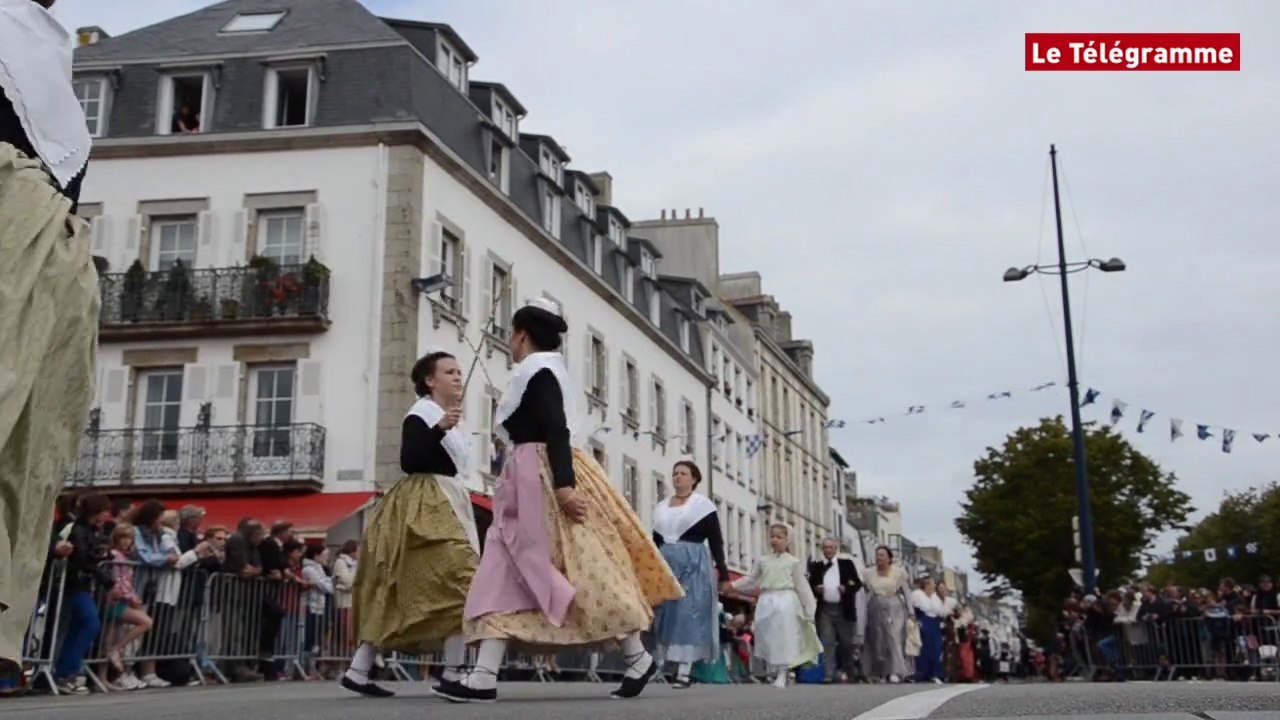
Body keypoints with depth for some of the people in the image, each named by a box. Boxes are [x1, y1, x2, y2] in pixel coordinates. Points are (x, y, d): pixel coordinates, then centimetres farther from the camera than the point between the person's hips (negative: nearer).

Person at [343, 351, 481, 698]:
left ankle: (358, 671, 9)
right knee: (459, 581, -17)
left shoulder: (452, 418, 20)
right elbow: (409, 462, -22)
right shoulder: (420, 415, -8)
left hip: (448, 505, 10)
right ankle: (453, 673, -17)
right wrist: (439, 429, -29)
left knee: (398, 595, 7)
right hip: (424, 508, -10)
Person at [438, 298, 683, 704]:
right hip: (530, 481, 11)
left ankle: (637, 659, 2)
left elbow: (557, 431, -21)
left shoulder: (537, 371, -10)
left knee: (580, 569, -7)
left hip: (545, 478, -11)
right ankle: (484, 678, -3)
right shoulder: (540, 372, 20)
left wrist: (564, 485, -30)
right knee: (503, 575, 2)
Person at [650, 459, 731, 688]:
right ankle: (657, 665, 5)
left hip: (694, 564, -4)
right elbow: (655, 542, 17)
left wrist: (723, 573, -7)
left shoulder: (703, 504, 3)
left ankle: (684, 671, -8)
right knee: (662, 613, 0)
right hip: (665, 564, 4)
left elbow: (716, 541, 0)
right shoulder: (661, 507, 16)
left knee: (689, 614, -8)